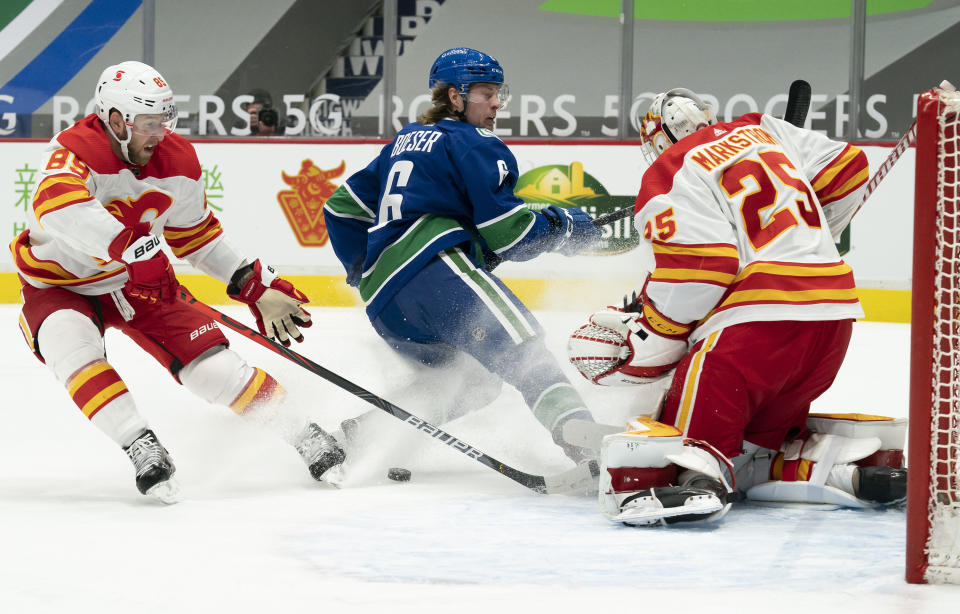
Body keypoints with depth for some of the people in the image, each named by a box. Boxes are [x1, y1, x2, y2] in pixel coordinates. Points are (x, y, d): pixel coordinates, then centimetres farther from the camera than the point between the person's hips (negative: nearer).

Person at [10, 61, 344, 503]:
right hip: (59, 286, -4)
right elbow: (58, 211, -53)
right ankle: (142, 449, -35)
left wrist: (257, 287, 1)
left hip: (138, 282, 4)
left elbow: (197, 237, 7)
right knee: (72, 343, -36)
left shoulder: (178, 161, -9)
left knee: (212, 363, -9)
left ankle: (308, 438, 4)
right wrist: (131, 245, -62)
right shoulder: (73, 152, -30)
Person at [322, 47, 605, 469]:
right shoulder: (473, 143, 5)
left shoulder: (407, 141, 30)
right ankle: (578, 433, -51)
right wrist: (563, 227, 11)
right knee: (521, 347, -26)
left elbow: (343, 208, 33)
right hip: (433, 266, -9)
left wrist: (364, 273, 42)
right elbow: (506, 233, -5)